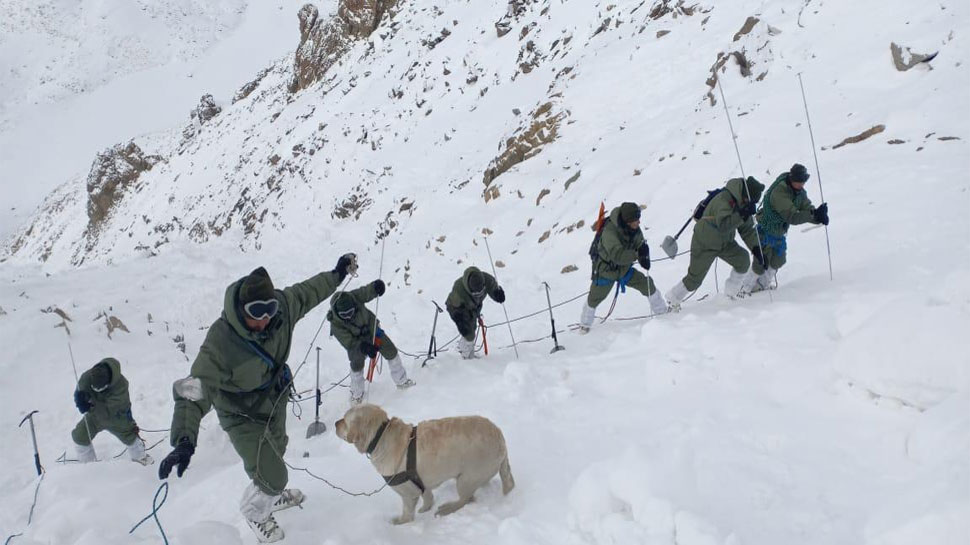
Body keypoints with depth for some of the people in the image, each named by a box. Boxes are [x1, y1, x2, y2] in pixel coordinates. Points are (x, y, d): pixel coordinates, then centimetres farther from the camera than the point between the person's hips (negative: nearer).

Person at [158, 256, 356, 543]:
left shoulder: (280, 306, -25)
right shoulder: (221, 342, -41)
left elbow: (306, 293, -3)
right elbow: (194, 392, -47)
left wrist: (336, 274, 10)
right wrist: (184, 440, -60)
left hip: (274, 403, 6)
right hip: (244, 417, -6)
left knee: (276, 452, 30)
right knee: (273, 476, -3)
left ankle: (273, 496, 62)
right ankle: (254, 512, 33)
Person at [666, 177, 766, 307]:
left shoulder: (744, 203, -4)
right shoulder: (724, 199, -31)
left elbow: (747, 229, 3)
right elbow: (723, 225, -42)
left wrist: (755, 248, -7)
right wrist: (742, 214, -45)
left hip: (725, 242, 7)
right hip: (704, 244, -7)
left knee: (743, 260, -11)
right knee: (695, 278, 0)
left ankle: (732, 292, 9)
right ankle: (673, 299, 23)